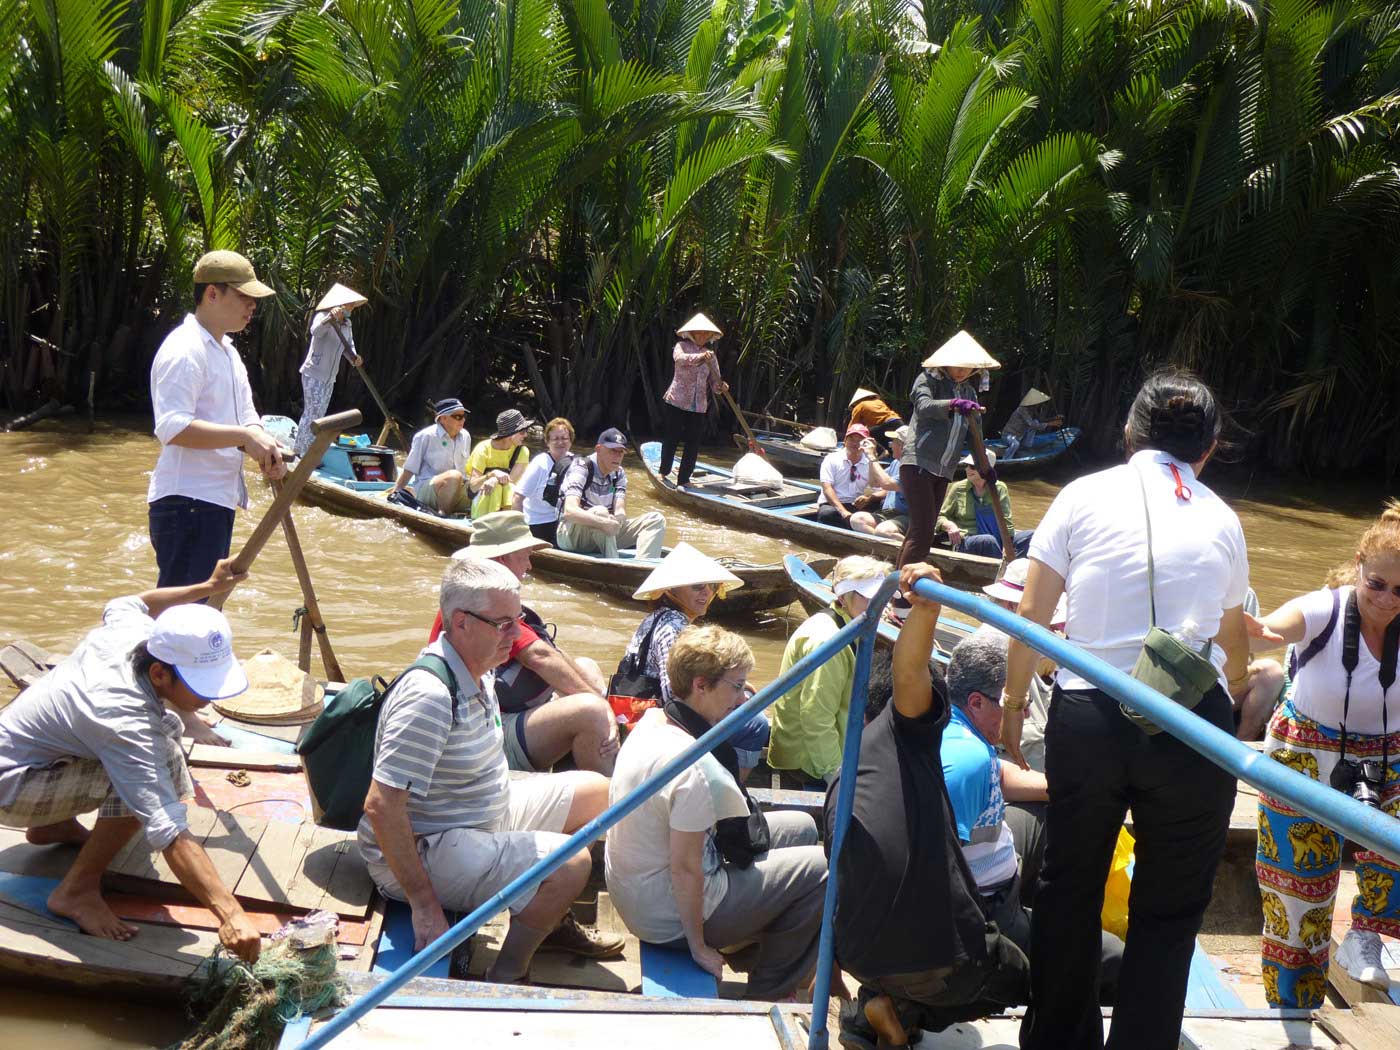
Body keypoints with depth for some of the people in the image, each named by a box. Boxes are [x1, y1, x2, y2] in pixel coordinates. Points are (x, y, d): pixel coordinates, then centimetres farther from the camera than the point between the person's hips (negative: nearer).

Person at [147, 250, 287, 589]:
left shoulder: (228, 351, 19)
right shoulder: (185, 350, -14)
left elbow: (246, 418, 17)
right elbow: (172, 428, -26)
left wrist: (265, 447, -5)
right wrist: (245, 436, -28)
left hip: (218, 501, 10)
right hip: (187, 502, -10)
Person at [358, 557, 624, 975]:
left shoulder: (476, 672, 3)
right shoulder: (430, 696, -29)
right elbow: (380, 805, -32)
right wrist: (425, 907, -30)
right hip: (423, 849, -10)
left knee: (595, 792, 14)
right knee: (570, 862, -27)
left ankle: (553, 921, 25)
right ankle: (506, 978, -8)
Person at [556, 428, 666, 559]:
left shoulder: (619, 474, 5)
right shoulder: (581, 469, -17)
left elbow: (620, 511, -9)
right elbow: (570, 511, -33)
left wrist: (619, 517, -35)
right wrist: (603, 522, -49)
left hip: (606, 536, 7)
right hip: (570, 534, -7)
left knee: (655, 519, -8)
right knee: (600, 512, -37)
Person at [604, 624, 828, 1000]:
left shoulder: (651, 722, -2)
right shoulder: (697, 770, -30)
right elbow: (685, 869, -25)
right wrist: (699, 948, -13)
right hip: (669, 917, -9)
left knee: (801, 827, 15)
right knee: (820, 868, -3)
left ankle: (754, 943, 30)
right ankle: (768, 993, 13)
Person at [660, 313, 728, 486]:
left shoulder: (711, 356, 11)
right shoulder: (682, 346, -1)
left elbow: (715, 383, 7)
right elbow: (679, 358, -26)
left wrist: (721, 387, -17)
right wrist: (700, 357, -42)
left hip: (699, 405, 4)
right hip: (677, 401, -4)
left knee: (693, 443, 2)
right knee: (672, 438, 3)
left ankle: (684, 480, 10)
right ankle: (664, 472, 25)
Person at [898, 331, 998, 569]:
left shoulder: (969, 392, 17)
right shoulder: (928, 379, -3)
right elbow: (923, 405, -24)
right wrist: (953, 404, -42)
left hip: (943, 470, 8)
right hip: (918, 465, -8)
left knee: (920, 531, 10)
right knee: (923, 530, -16)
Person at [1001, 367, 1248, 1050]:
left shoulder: (1085, 497, 3)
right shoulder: (1223, 521, 9)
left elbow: (1030, 616, 2)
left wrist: (1013, 699, 17)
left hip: (1088, 717, 0)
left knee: (1069, 888, 19)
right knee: (1169, 910, 13)